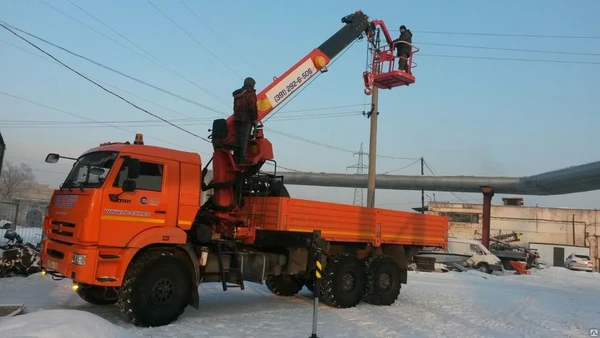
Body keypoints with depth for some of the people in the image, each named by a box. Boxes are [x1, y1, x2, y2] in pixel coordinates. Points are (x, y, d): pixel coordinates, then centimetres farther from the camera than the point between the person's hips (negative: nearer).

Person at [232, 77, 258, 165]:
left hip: (237, 117, 8)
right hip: (246, 118, -8)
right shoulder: (250, 93, -4)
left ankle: (236, 157, 8)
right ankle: (243, 158, -16)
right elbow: (253, 107, -12)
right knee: (245, 137, -11)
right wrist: (255, 119, -9)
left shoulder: (237, 94, 22)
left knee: (238, 137, 8)